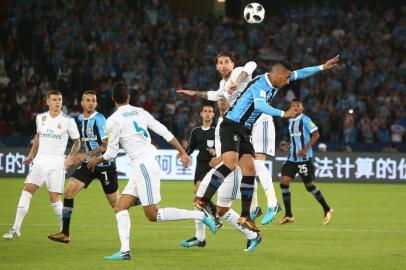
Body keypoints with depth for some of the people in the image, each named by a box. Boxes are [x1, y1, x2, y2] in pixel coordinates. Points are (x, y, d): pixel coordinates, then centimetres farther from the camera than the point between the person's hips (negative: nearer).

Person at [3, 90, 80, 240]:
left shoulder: (68, 121, -4)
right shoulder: (40, 118, 7)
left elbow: (77, 142, 6)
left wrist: (70, 157, -6)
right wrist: (31, 155, 22)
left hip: (57, 164, -3)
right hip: (40, 161, 3)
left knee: (54, 198, -8)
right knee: (27, 189, -10)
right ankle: (16, 229, -10)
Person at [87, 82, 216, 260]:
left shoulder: (113, 121, -7)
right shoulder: (140, 112, 12)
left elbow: (111, 152, -2)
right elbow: (165, 132, 8)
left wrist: (97, 160, 19)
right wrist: (183, 152, 13)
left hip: (143, 166, -9)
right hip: (142, 167, 9)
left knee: (152, 215, -5)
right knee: (120, 207, 8)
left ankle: (200, 216, -9)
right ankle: (124, 251, -3)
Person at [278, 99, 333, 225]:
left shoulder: (305, 120, -9)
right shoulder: (291, 121, 14)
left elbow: (316, 134, -15)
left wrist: (306, 149, -22)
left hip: (304, 158, -7)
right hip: (292, 158, 7)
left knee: (309, 185, 0)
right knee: (284, 182, -7)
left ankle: (327, 210, 19)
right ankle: (288, 215, -2)